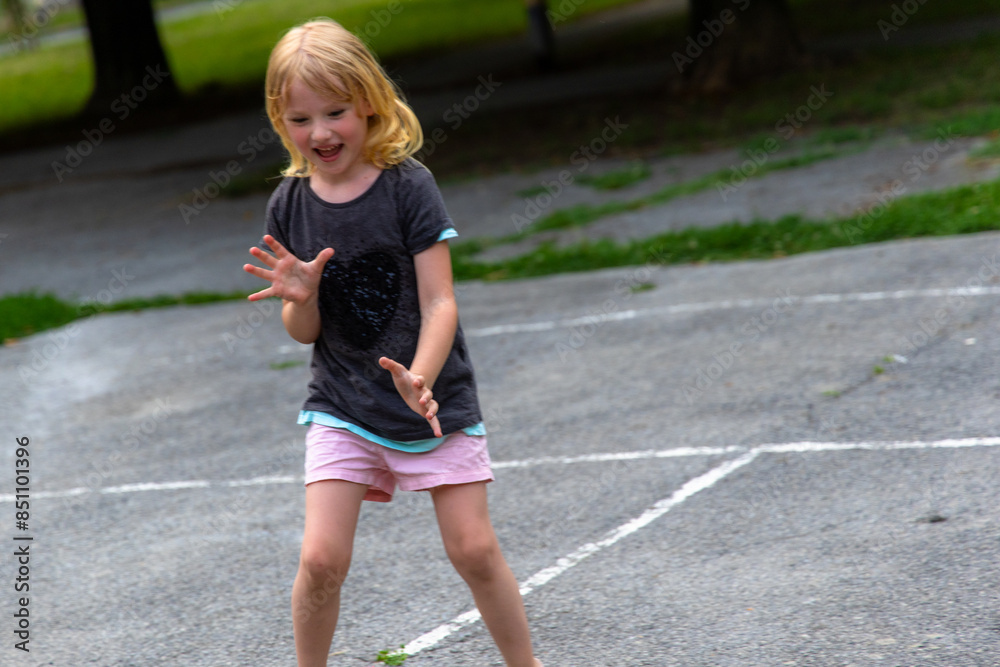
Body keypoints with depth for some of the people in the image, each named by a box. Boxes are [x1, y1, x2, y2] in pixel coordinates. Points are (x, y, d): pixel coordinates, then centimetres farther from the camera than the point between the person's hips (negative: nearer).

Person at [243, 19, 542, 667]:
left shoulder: (408, 185, -11)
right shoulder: (290, 204, -1)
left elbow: (439, 303, -14)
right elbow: (306, 332, 4)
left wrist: (419, 379, -30)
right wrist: (299, 298, -19)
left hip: (434, 400, -2)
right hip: (342, 404, 2)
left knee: (475, 550, -2)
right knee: (322, 558, -7)